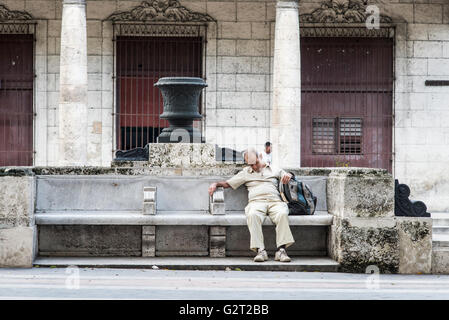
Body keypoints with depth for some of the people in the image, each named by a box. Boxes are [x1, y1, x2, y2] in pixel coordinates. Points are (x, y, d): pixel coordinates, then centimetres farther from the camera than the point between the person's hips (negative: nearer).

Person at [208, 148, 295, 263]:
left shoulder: (273, 169, 26)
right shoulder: (245, 173, 26)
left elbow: (288, 175, 31)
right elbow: (228, 183, 26)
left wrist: (287, 175, 7)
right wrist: (216, 184, 8)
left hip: (274, 201, 0)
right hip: (256, 201, 0)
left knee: (282, 214, -36)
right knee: (252, 215, -38)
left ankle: (281, 250, -38)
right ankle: (260, 250, -40)